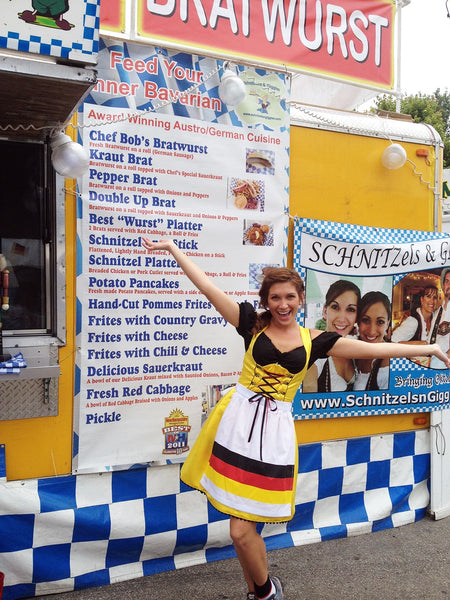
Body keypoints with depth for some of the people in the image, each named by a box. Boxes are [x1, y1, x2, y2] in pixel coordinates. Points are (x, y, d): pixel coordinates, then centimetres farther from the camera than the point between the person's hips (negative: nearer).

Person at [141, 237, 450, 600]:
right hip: (238, 421, 1)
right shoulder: (253, 325, 1)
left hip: (274, 430, 0)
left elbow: (374, 348, 7)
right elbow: (207, 287, -1)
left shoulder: (314, 341, 4)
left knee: (241, 531, 0)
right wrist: (173, 248, -2)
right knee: (243, 530, 7)